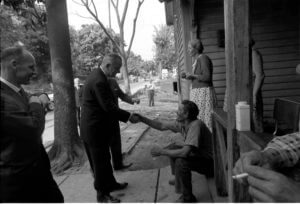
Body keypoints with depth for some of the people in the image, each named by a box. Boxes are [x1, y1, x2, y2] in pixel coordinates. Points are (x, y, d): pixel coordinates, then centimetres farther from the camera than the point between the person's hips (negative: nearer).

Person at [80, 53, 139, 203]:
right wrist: (128, 117, -20)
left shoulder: (96, 74, 7)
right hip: (95, 129, -10)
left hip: (93, 126, 10)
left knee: (104, 158, 23)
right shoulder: (99, 81, -25)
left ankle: (110, 183, 40)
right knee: (100, 162, 5)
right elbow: (108, 106, -26)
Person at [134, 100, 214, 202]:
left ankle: (187, 197, -9)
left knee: (181, 162, -31)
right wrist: (141, 118, -6)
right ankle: (178, 179, 27)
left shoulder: (195, 125, -32)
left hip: (209, 162, -9)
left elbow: (185, 152, -38)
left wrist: (161, 151, -27)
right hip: (197, 154, 9)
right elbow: (161, 125, 0)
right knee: (173, 147, 13)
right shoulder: (181, 123, -7)